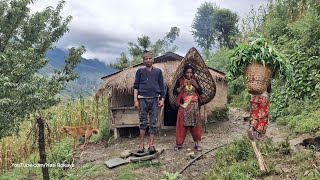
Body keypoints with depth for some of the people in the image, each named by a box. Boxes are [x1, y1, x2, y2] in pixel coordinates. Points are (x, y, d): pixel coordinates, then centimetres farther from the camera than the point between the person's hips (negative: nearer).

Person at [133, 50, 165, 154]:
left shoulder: (158, 71, 9)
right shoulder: (140, 71, 6)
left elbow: (162, 86, 12)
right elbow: (135, 86, 5)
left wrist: (162, 99, 4)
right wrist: (135, 100, -3)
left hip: (154, 99, 1)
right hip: (143, 99, -1)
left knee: (153, 123, 2)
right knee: (143, 122, 1)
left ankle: (151, 145, 7)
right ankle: (141, 145, 8)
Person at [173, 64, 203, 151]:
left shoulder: (195, 80, 11)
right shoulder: (180, 81, 2)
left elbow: (200, 92, 8)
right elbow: (175, 92, -5)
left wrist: (196, 84, -6)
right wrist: (183, 85, -14)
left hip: (194, 106, 2)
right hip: (183, 106, -2)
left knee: (196, 124, 0)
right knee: (182, 125, -3)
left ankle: (197, 143, 8)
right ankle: (179, 143, 6)